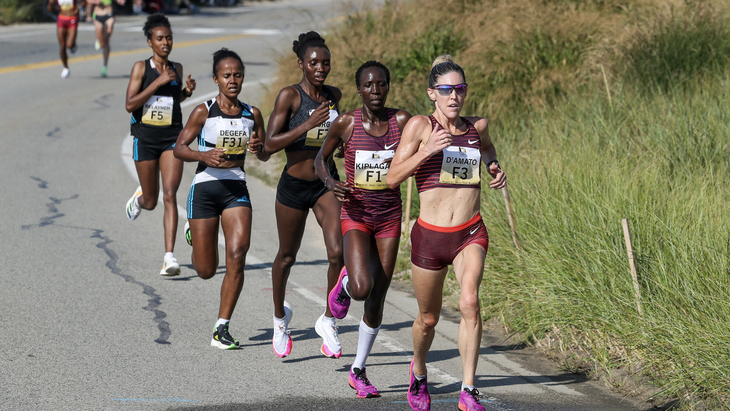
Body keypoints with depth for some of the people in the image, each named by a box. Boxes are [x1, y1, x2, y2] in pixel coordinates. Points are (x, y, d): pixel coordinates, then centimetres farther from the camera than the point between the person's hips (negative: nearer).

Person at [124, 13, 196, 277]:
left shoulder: (177, 69, 7)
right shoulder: (141, 68, -5)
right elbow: (130, 104, -14)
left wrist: (187, 92, 2)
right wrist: (158, 82, -20)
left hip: (172, 138, 2)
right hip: (145, 139, -2)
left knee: (170, 196, -13)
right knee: (151, 202, 10)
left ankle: (169, 257, -17)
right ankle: (139, 198, 49)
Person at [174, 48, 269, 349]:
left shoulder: (252, 115, 5)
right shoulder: (204, 112, -4)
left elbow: (265, 156, 15)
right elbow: (179, 148, -2)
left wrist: (258, 149, -9)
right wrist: (204, 156, -21)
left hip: (236, 189, 2)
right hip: (205, 188, -2)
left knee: (237, 254, -19)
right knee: (206, 271, 3)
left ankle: (222, 329, -9)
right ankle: (193, 233, 43)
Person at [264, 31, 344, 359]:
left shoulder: (334, 96, 3)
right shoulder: (290, 95, -13)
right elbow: (270, 144, -21)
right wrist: (307, 125, -29)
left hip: (327, 184, 3)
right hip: (293, 186, -3)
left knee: (338, 252, -15)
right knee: (287, 257, 13)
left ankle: (328, 321, 3)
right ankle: (280, 316, 38)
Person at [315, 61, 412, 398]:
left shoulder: (402, 121, -4)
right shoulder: (346, 123, -7)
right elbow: (320, 158, 7)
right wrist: (330, 182, -12)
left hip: (390, 218, 2)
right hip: (356, 215, -2)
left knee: (377, 300, 5)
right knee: (361, 289, -24)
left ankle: (358, 371, 22)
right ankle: (345, 284, 15)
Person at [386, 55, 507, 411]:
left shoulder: (477, 126, 7)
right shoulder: (420, 126, -4)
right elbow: (392, 178, -10)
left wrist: (495, 168, 11)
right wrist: (427, 151, -23)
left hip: (470, 234, 1)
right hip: (430, 235, -1)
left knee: (469, 302, -23)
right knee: (428, 318, 12)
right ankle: (418, 372, 44)